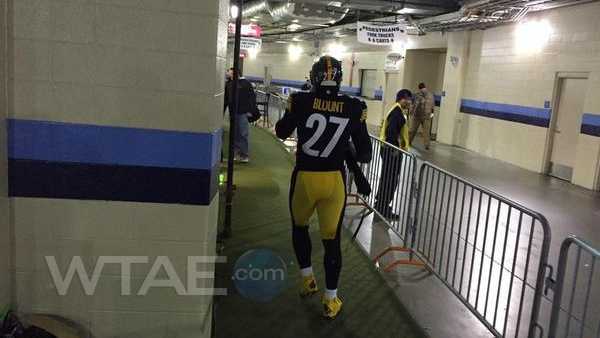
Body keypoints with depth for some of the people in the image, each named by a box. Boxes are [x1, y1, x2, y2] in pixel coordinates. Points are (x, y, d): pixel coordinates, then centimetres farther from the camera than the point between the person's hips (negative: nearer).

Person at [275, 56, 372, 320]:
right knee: (331, 239, 13)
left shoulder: (301, 101, -10)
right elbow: (365, 153, 0)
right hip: (335, 180, 1)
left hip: (304, 178, 0)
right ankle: (330, 300, 20)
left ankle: (307, 278, 32)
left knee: (299, 226, 27)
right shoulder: (354, 108, -6)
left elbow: (281, 132, 8)